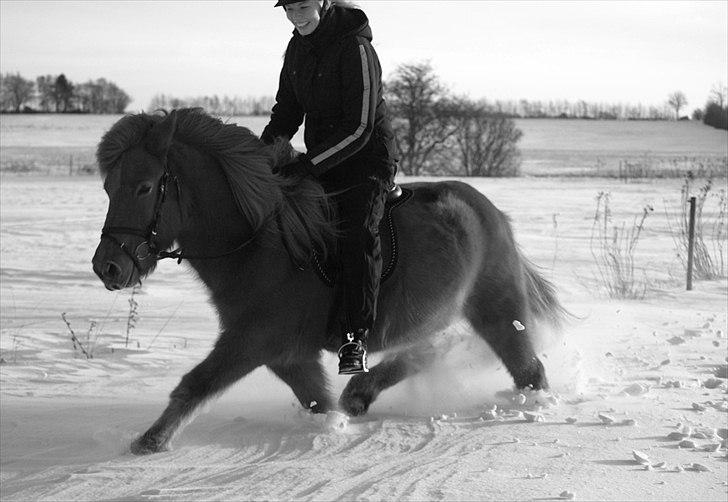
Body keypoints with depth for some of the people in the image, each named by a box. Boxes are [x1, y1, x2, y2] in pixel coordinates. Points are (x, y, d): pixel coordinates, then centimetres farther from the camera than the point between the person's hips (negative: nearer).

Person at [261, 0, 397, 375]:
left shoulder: (355, 48, -19)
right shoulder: (298, 46, 4)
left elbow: (359, 129, -22)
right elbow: (287, 110, 14)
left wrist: (306, 165, -26)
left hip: (366, 162, -8)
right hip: (318, 161, 8)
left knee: (358, 235, -27)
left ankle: (355, 341, -29)